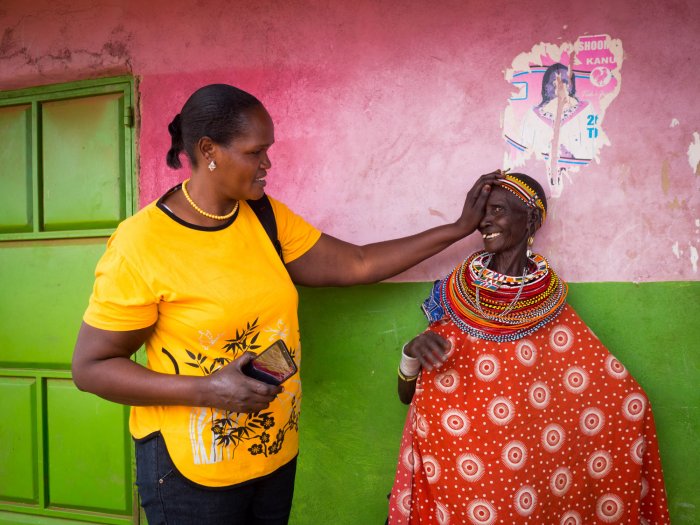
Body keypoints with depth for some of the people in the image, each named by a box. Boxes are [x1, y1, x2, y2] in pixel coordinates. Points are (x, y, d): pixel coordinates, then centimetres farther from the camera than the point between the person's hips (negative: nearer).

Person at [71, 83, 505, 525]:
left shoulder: (266, 217, -1)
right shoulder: (141, 243, -18)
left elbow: (358, 264, 2)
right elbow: (91, 367, -14)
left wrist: (459, 228, 1)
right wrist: (205, 391, -25)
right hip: (191, 471, -5)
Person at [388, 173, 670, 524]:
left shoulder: (552, 311, -5)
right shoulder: (455, 298, -2)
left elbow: (625, 398, -4)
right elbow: (406, 394, -1)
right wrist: (412, 351, -18)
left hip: (533, 480, 0)